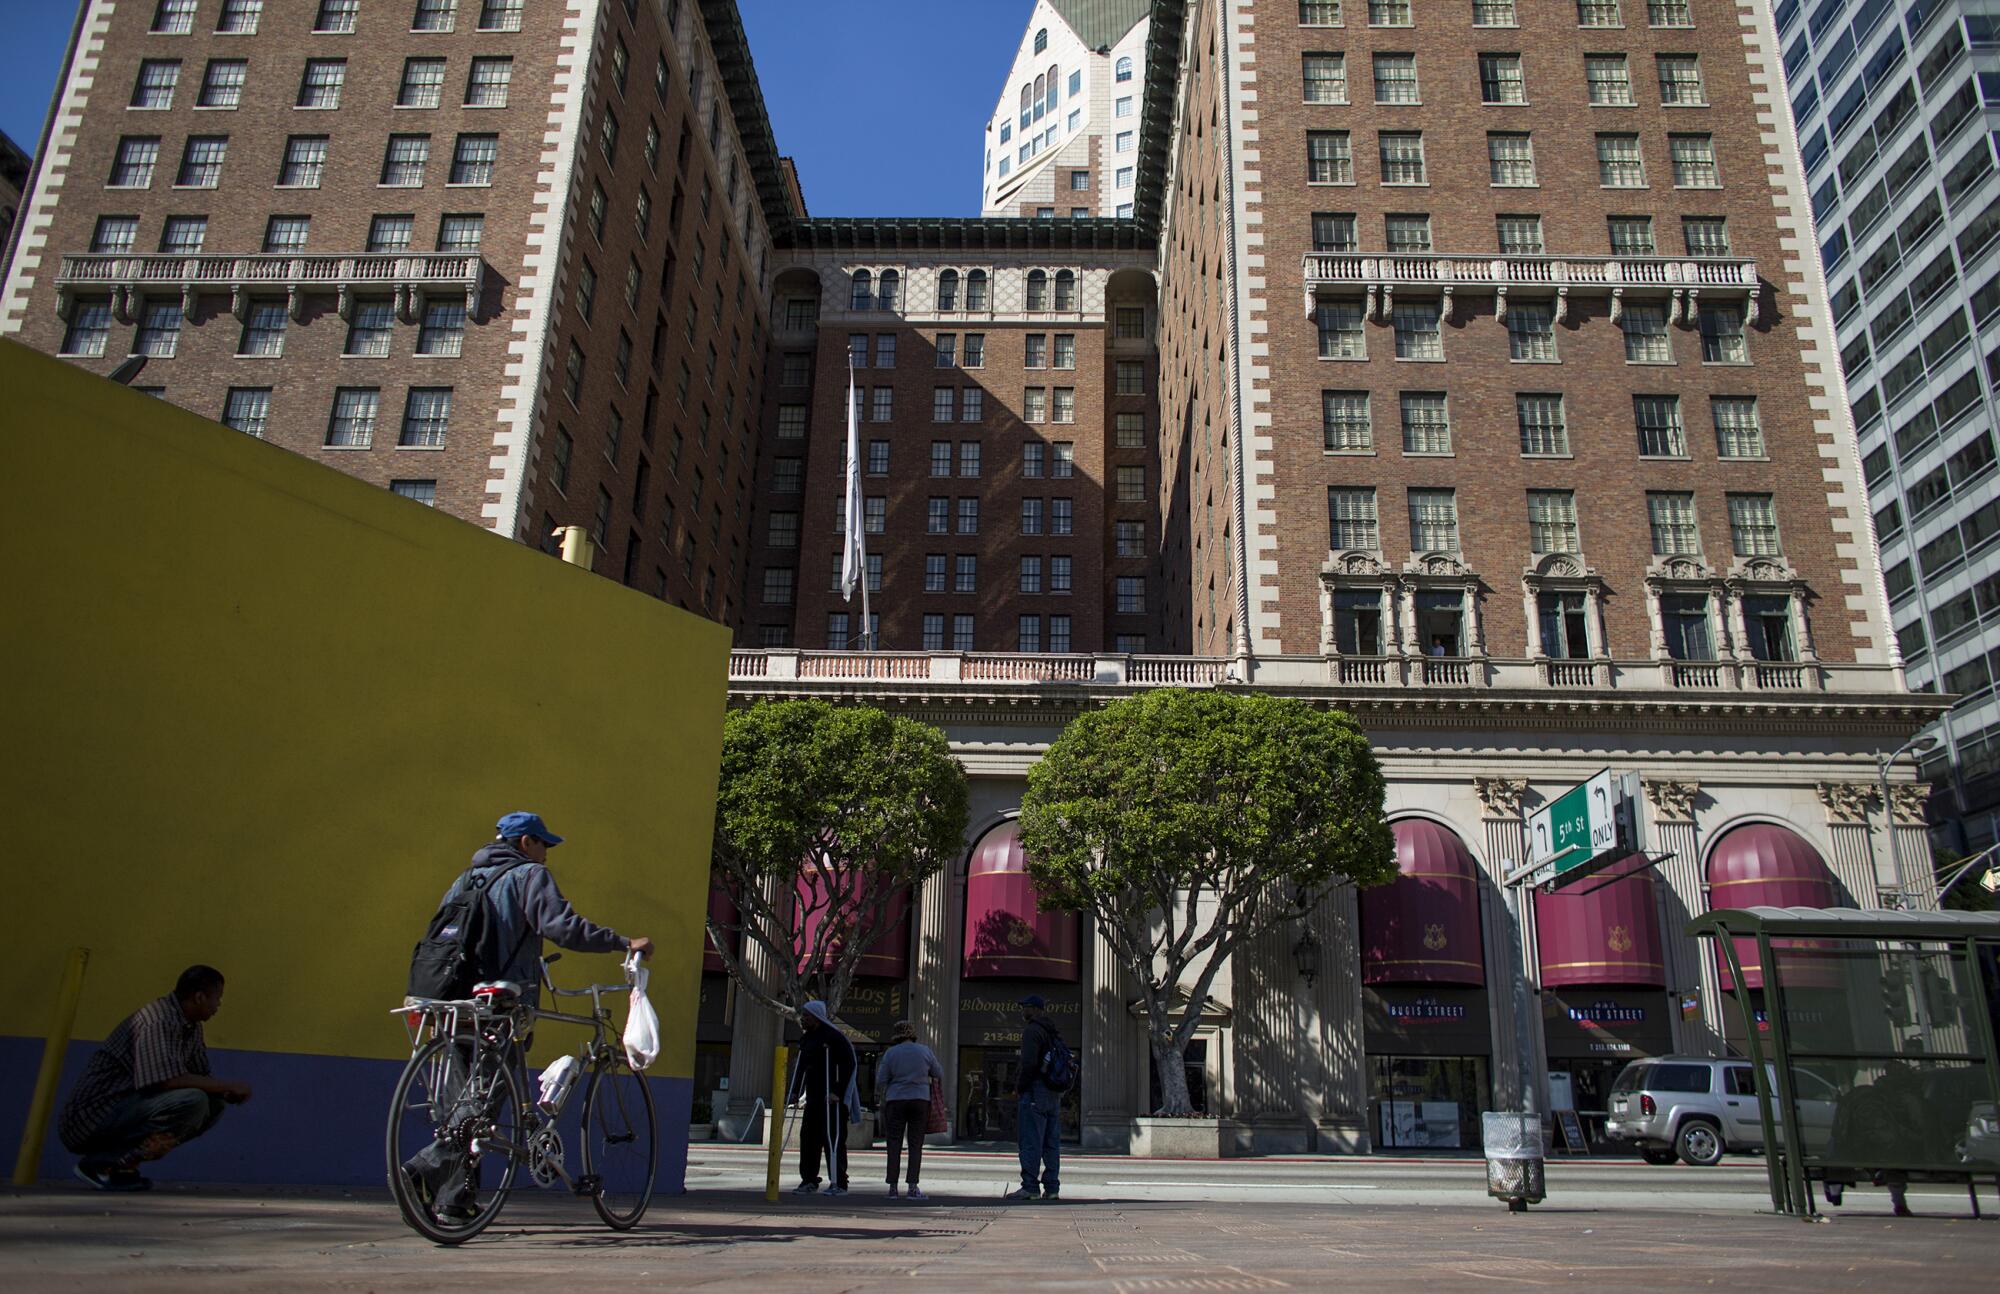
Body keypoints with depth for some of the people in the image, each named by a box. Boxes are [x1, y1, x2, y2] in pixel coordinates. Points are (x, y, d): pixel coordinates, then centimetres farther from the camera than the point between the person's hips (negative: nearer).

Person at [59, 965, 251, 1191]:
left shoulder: (190, 1026, 9)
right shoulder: (157, 1021, -20)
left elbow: (201, 1075, 14)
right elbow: (169, 1080, -30)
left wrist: (227, 1092, -7)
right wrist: (229, 1086, -19)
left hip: (127, 1109, 9)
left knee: (213, 1104, 1)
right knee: (192, 1100, -27)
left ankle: (121, 1161, 3)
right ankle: (102, 1164, -13)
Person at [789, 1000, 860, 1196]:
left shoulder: (834, 1037, -11)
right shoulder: (806, 1039, 15)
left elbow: (850, 1064, -16)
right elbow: (801, 1067, 21)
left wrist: (838, 1092, -21)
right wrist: (795, 1092, 11)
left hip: (834, 1098, -8)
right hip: (813, 1097, 8)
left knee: (833, 1138, -7)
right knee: (808, 1136, 7)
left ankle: (838, 1183, -2)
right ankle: (809, 1181, 16)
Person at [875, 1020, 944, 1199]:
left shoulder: (890, 1053, 0)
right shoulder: (925, 1051, 2)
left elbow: (880, 1082, 0)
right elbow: (939, 1074, 11)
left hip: (895, 1100, 0)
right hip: (920, 1099, 0)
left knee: (894, 1144, 5)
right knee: (916, 1144, 3)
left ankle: (892, 1188, 3)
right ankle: (913, 1187, -2)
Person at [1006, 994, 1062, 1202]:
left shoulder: (1032, 1030, -10)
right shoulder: (1052, 1031, 18)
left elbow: (1029, 1063, -20)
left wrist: (1020, 1085, -8)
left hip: (1035, 1091, -9)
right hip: (1054, 1093, 9)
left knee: (1030, 1143, -6)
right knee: (1052, 1143, 9)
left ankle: (1030, 1187, -7)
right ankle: (1052, 1188, 10)